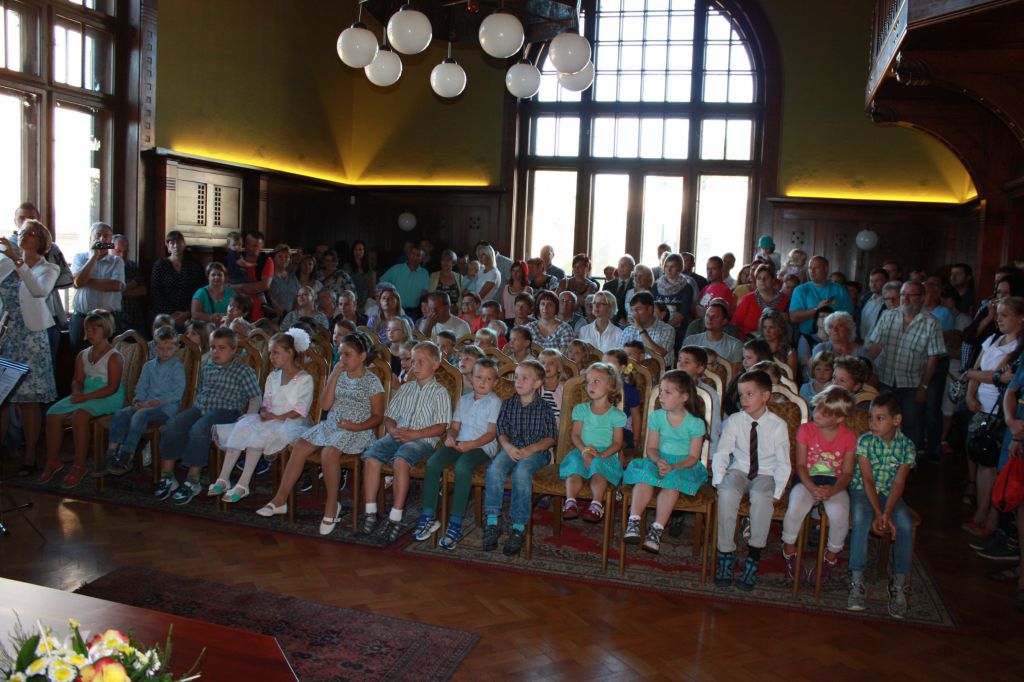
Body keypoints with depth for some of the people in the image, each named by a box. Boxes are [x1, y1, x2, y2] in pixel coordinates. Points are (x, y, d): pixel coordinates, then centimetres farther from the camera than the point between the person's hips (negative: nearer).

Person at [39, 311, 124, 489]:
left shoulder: (114, 357, -10)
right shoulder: (83, 355, 15)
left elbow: (112, 387, -17)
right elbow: (78, 380, 15)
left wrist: (85, 397, -21)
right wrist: (76, 393, -9)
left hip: (109, 398, -8)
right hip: (85, 395, 8)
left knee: (79, 415, -32)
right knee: (53, 413, -10)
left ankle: (79, 466, -22)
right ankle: (53, 461, 5)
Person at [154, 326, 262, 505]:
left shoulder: (243, 371, 0)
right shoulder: (206, 367, 19)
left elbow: (255, 397, -5)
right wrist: (195, 409, 17)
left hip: (225, 411, -6)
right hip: (200, 408, 6)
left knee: (198, 430, -33)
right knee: (172, 426, -20)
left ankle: (193, 481, -23)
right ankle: (167, 476, -12)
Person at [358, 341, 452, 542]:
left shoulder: (440, 392, 4)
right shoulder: (404, 389, 21)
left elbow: (441, 427, -5)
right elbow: (389, 416, 20)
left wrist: (414, 434, -15)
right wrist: (393, 430, -3)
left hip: (423, 440, -5)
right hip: (397, 435, 5)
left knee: (400, 460, -35)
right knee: (371, 456, -23)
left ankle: (395, 518, -28)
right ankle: (370, 513, -17)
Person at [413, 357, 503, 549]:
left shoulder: (494, 401, 3)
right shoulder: (464, 400, 21)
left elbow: (491, 433, -6)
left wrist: (471, 444, -18)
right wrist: (450, 437, -5)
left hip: (482, 446, -5)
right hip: (459, 444, 6)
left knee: (462, 467, -36)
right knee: (432, 463, -22)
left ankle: (455, 524, -31)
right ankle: (429, 517, -14)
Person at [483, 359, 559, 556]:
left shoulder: (544, 408, 3)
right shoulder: (508, 404, 13)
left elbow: (551, 438, 1)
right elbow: (502, 431, 11)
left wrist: (531, 449, -15)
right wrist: (507, 446, -11)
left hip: (536, 451, -3)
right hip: (511, 449, 3)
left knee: (522, 472, -35)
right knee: (495, 468, -30)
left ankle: (518, 527, -27)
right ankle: (492, 522, -24)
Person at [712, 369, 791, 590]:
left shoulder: (778, 425, -6)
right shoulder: (735, 421, -2)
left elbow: (783, 463, -3)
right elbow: (721, 453, -4)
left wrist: (777, 493, -12)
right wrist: (719, 480, -18)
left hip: (765, 474, -1)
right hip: (739, 471, 1)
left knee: (761, 497, -35)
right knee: (727, 494, -32)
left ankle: (753, 559, -21)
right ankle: (726, 554, -19)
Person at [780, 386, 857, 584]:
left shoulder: (849, 437, 1)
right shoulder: (805, 430, 0)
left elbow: (847, 473, 0)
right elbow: (800, 466, -2)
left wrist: (832, 490, -20)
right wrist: (812, 488, -19)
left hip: (835, 485, 0)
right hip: (808, 481, 0)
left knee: (840, 514, -30)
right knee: (795, 508, -31)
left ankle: (832, 556, 0)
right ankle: (789, 550, -4)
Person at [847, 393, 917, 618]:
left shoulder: (907, 446, -5)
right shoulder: (865, 441, -9)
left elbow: (899, 482, -10)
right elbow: (867, 480, -12)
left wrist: (886, 513, -22)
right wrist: (878, 513, -22)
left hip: (890, 495, 2)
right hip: (863, 491, -2)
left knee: (905, 525, -26)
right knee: (860, 520, -31)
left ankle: (898, 583, -10)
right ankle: (857, 581, -25)